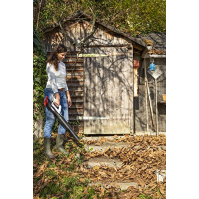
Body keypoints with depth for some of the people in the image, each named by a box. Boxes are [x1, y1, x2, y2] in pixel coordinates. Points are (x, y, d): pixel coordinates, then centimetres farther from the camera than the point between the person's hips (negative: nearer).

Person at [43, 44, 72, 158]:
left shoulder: (63, 65, 15)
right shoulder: (50, 64, -7)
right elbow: (52, 81, -14)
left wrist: (68, 96, 16)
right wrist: (57, 97, -19)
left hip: (62, 93, 8)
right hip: (51, 92, -7)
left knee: (65, 119, 4)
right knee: (50, 120, -8)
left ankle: (59, 145, 15)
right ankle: (47, 148, -3)